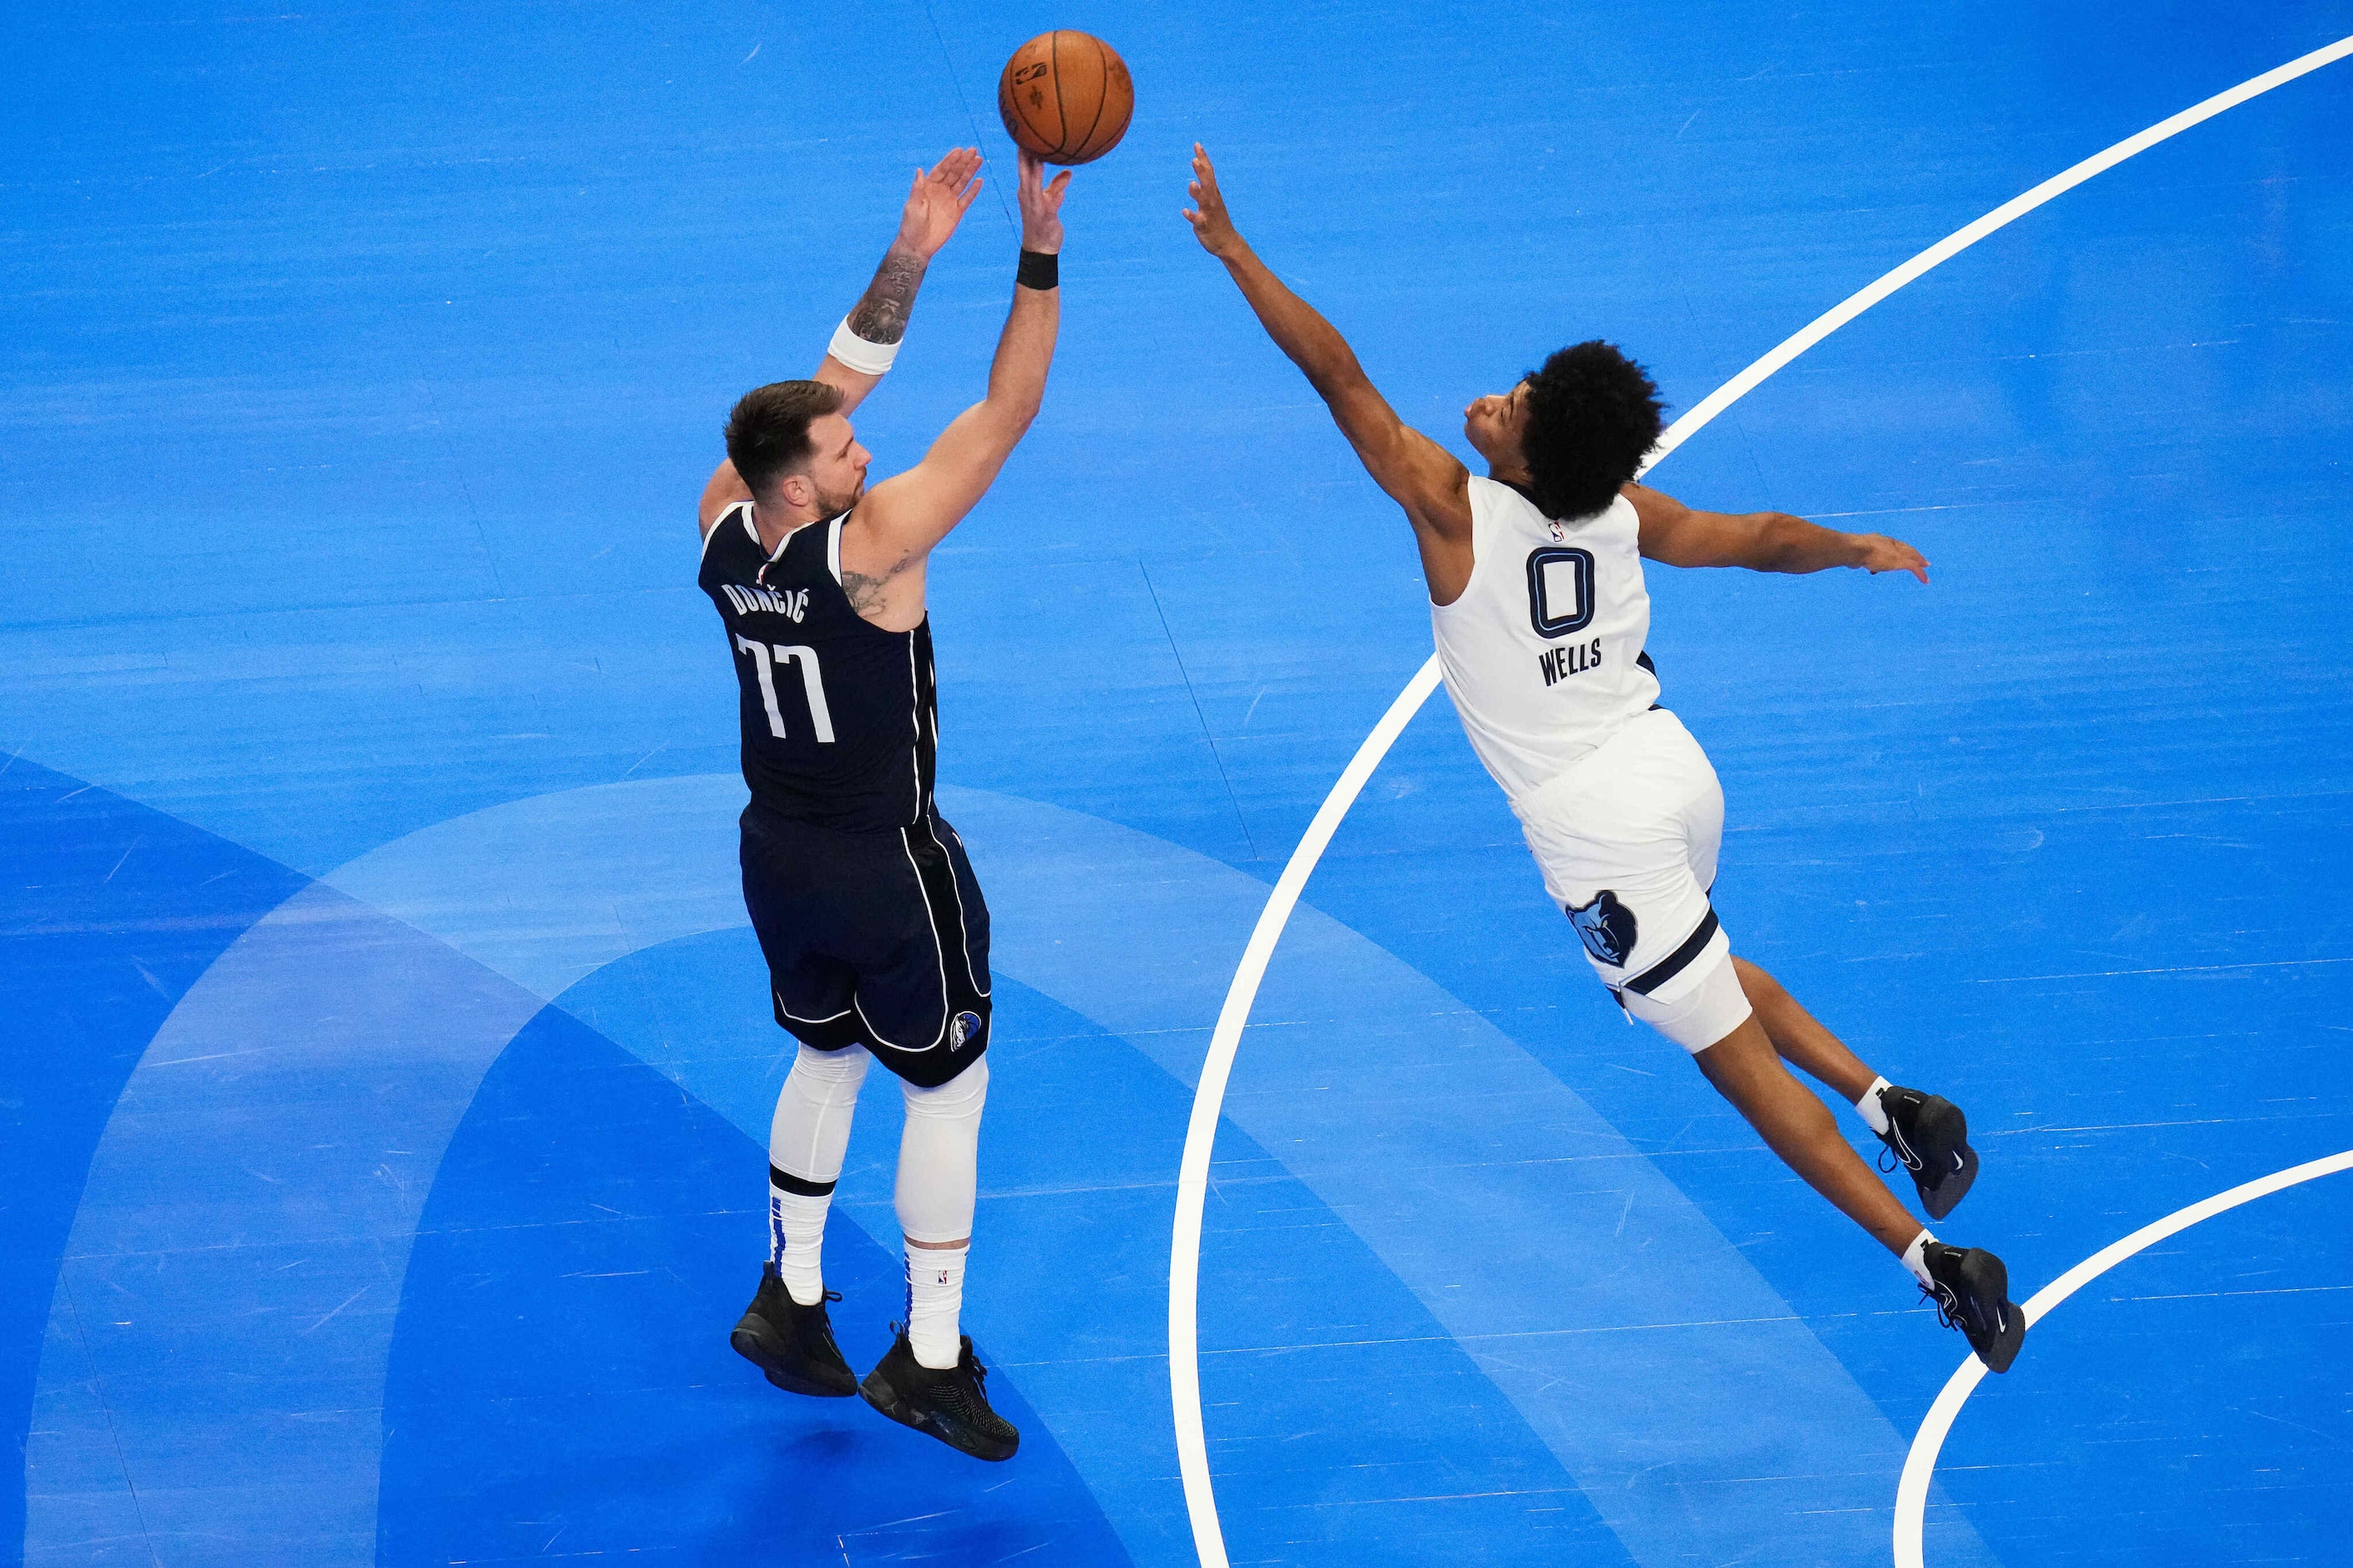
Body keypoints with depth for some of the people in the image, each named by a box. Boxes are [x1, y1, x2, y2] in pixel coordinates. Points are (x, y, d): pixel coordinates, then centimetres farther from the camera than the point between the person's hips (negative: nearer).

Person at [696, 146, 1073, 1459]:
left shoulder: (725, 524, -11)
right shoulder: (869, 548, -29)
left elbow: (835, 382, -2)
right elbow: (1007, 413, -28)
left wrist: (911, 256, -8)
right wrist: (1041, 256, -29)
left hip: (778, 855, 7)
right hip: (888, 867, -7)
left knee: (828, 1056, 26)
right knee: (949, 1088, 10)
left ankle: (792, 1303, 36)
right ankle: (929, 1362, 16)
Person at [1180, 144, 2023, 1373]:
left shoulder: (1457, 510, -20)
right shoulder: (1624, 514, -2)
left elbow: (1337, 374, -21)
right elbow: (1764, 540, 13)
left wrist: (1231, 251, -19)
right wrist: (1863, 550, 33)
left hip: (1596, 825, -7)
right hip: (1674, 774, 7)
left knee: (1737, 1055, -1)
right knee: (1698, 965, 35)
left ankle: (1935, 1264, -5)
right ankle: (1893, 1111, 24)